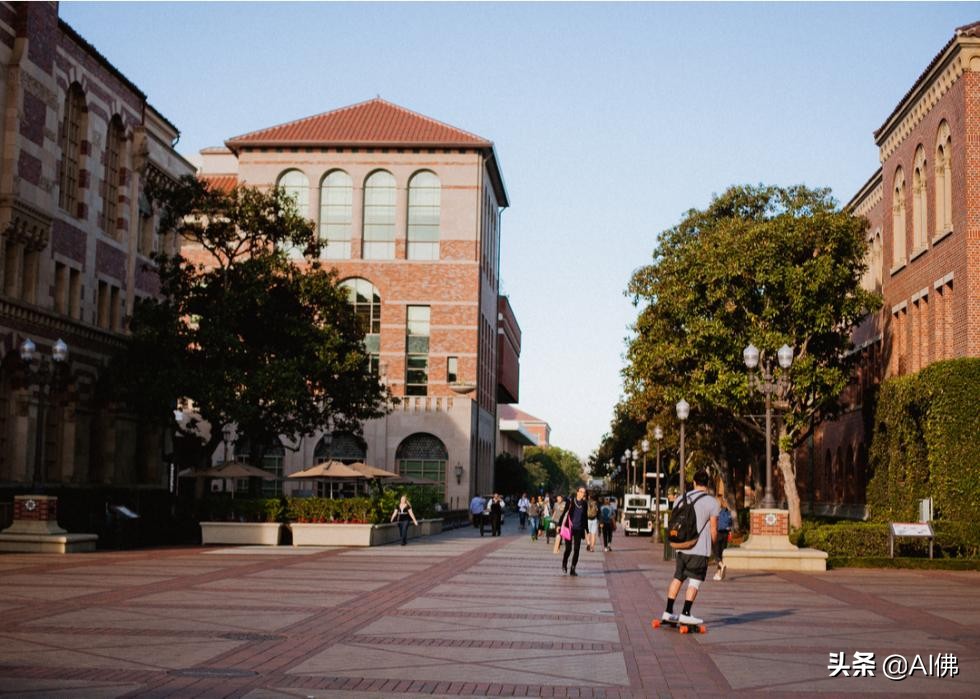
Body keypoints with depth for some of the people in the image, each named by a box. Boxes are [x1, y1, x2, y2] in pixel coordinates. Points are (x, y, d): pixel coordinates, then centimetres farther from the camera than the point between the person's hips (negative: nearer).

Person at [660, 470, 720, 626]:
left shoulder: (681, 499, 8)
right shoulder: (712, 502, -7)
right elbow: (713, 530, -6)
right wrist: (713, 543, 11)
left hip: (682, 547, 5)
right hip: (700, 549, -5)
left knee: (677, 578, 14)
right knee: (695, 581, 0)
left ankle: (668, 611, 14)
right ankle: (685, 613, -4)